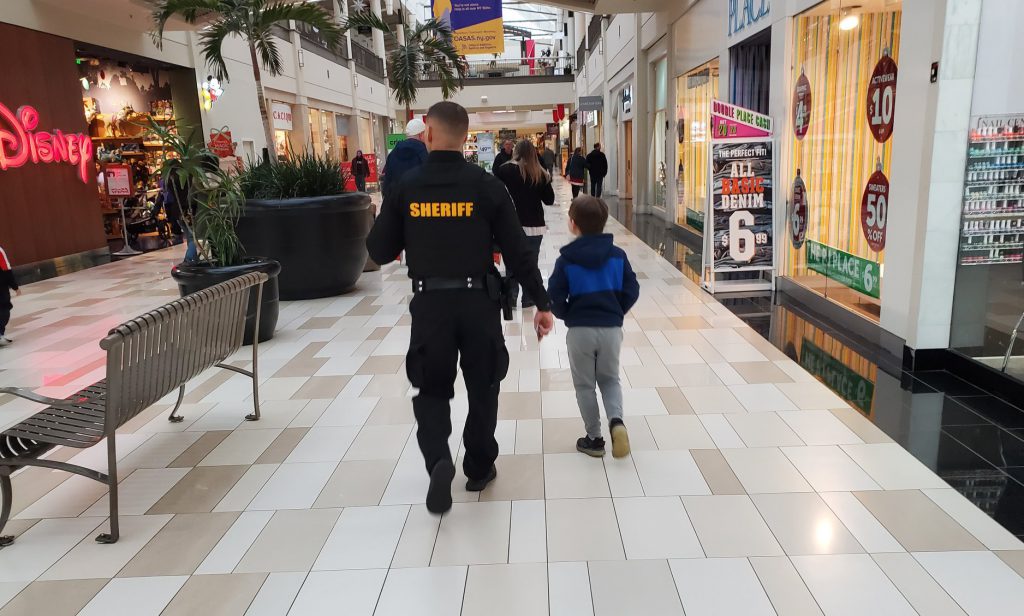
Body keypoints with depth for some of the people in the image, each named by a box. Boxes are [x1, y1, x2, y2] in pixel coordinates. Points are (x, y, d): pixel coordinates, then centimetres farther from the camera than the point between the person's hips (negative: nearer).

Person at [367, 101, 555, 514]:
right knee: (482, 387, 18)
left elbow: (379, 251, 2)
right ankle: (479, 468, 29)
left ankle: (438, 461, -7)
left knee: (431, 389, 15)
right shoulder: (487, 185, -4)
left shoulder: (406, 187, -3)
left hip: (429, 302, 0)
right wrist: (542, 303, 3)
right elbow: (518, 251, -5)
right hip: (478, 300, 0)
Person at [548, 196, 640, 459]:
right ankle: (616, 420, -4)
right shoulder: (618, 255, -1)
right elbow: (632, 291, 0)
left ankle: (594, 438, 19)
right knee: (610, 379, 20)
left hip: (580, 330, -2)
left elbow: (555, 298, -9)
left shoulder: (566, 260, -8)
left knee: (584, 384, 13)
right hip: (612, 328, 2)